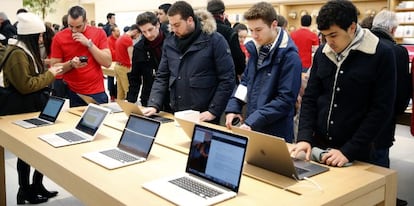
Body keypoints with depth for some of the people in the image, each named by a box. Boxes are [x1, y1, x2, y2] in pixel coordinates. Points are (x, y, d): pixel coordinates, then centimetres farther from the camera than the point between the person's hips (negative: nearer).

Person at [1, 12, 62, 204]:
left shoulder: (26, 50, 11)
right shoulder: (17, 54, -21)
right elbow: (26, 85, -24)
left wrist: (48, 71, 6)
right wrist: (49, 75, -17)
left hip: (32, 107, 10)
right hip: (23, 110, -9)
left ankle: (36, 185, 25)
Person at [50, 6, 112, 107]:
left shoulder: (99, 33, -2)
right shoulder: (59, 37, -2)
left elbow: (108, 63, -8)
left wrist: (89, 43, -16)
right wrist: (71, 64, -18)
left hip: (97, 93, 0)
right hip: (71, 94, 0)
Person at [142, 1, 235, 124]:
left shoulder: (214, 40, -9)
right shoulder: (169, 43, 5)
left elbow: (227, 79, -10)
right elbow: (162, 77, 8)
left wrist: (213, 111, -14)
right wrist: (154, 105, -6)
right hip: (176, 115, 5)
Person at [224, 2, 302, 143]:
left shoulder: (289, 56, -17)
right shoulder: (256, 48, 5)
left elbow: (285, 99, -20)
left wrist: (253, 121, -23)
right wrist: (233, 108, 1)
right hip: (252, 128, 7)